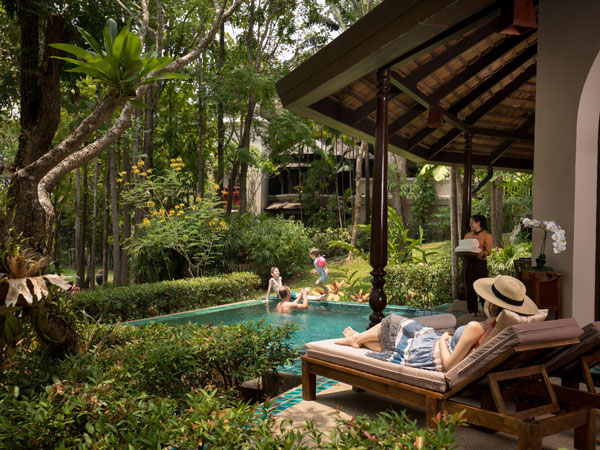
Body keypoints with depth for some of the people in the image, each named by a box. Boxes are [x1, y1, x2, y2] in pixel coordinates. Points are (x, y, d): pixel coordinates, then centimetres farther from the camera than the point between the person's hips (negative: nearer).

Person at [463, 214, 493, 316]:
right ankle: (472, 310, 11)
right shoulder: (467, 235, 16)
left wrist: (481, 254, -27)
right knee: (469, 286, 3)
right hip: (468, 262, 5)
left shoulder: (486, 236, 0)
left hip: (480, 263, -4)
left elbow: (488, 251, -6)